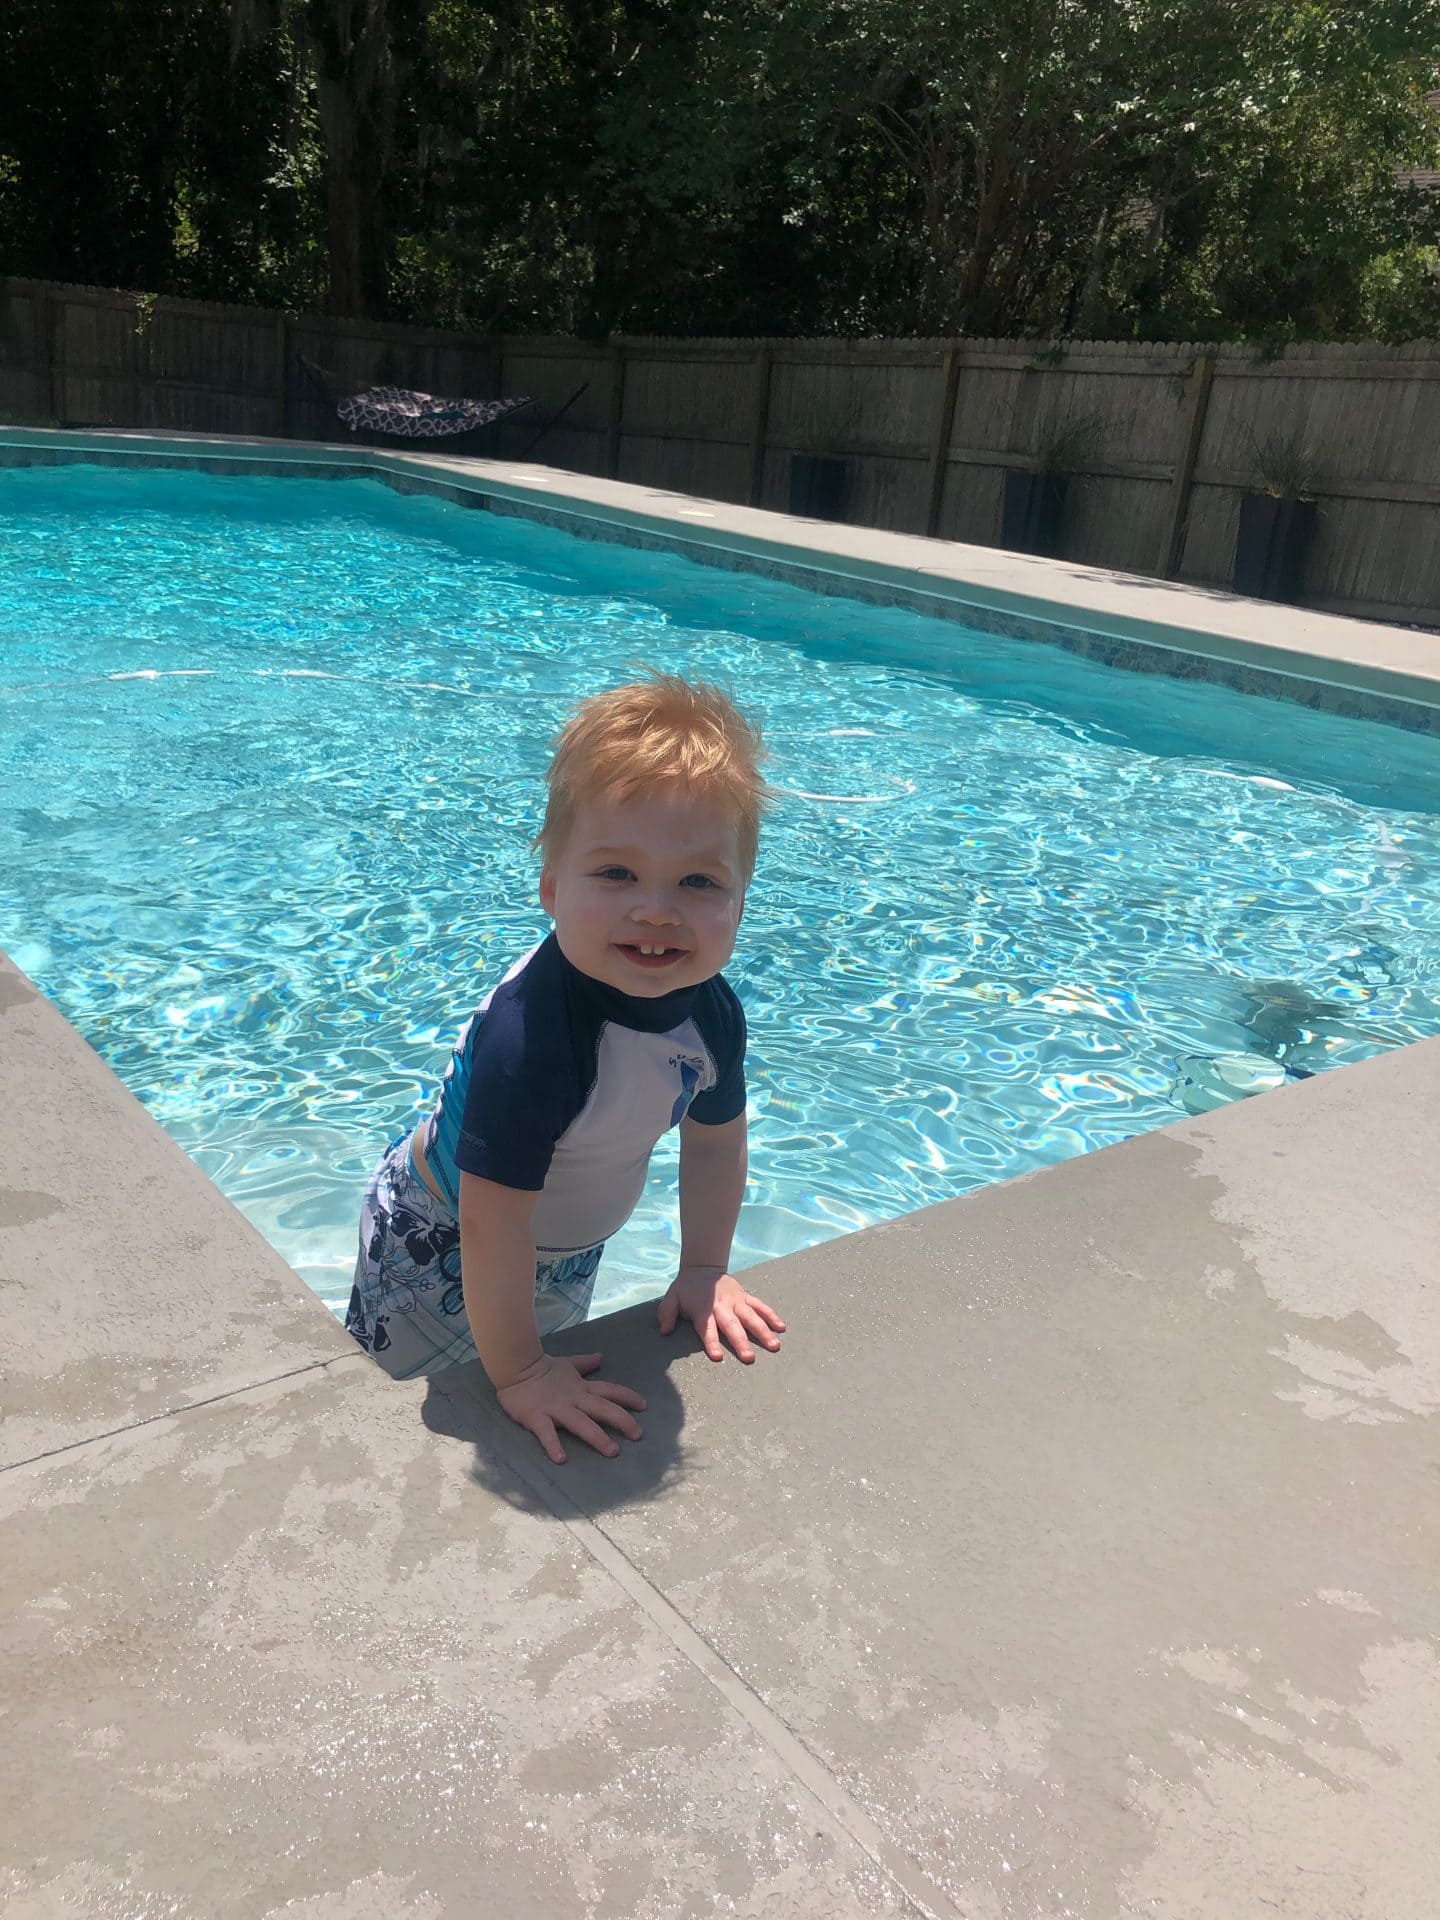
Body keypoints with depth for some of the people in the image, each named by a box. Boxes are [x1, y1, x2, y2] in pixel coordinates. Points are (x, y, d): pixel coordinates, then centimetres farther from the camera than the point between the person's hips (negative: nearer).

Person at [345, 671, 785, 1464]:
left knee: (560, 1381, 30)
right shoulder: (532, 1032, -42)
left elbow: (714, 1141, -1)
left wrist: (704, 1269, 2)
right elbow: (493, 1221, -37)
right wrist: (517, 1371, -28)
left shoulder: (711, 1011, -21)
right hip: (439, 1251, -6)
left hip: (567, 1251, 6)